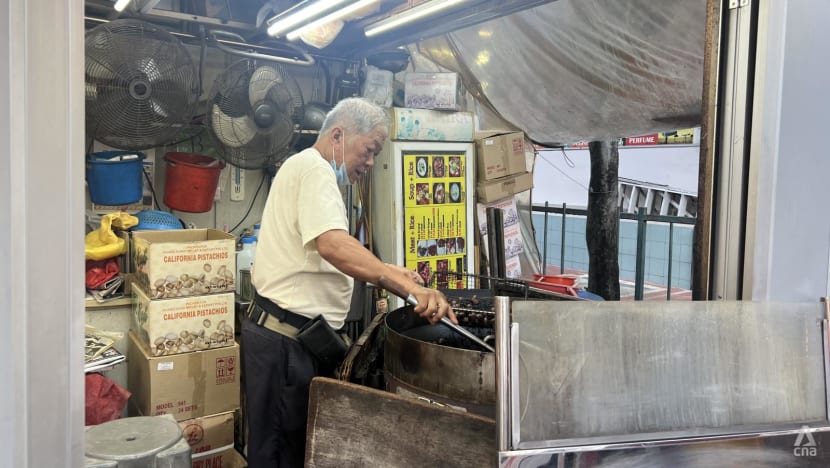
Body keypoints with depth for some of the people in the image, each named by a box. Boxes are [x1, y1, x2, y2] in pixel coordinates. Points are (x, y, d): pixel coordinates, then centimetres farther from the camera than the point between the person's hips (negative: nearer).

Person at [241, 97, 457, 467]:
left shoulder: (306, 168, 20)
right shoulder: (314, 167, -15)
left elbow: (320, 255, 24)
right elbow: (333, 245, -32)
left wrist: (387, 274, 14)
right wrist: (406, 282, -38)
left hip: (285, 331, 11)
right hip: (285, 338, -10)